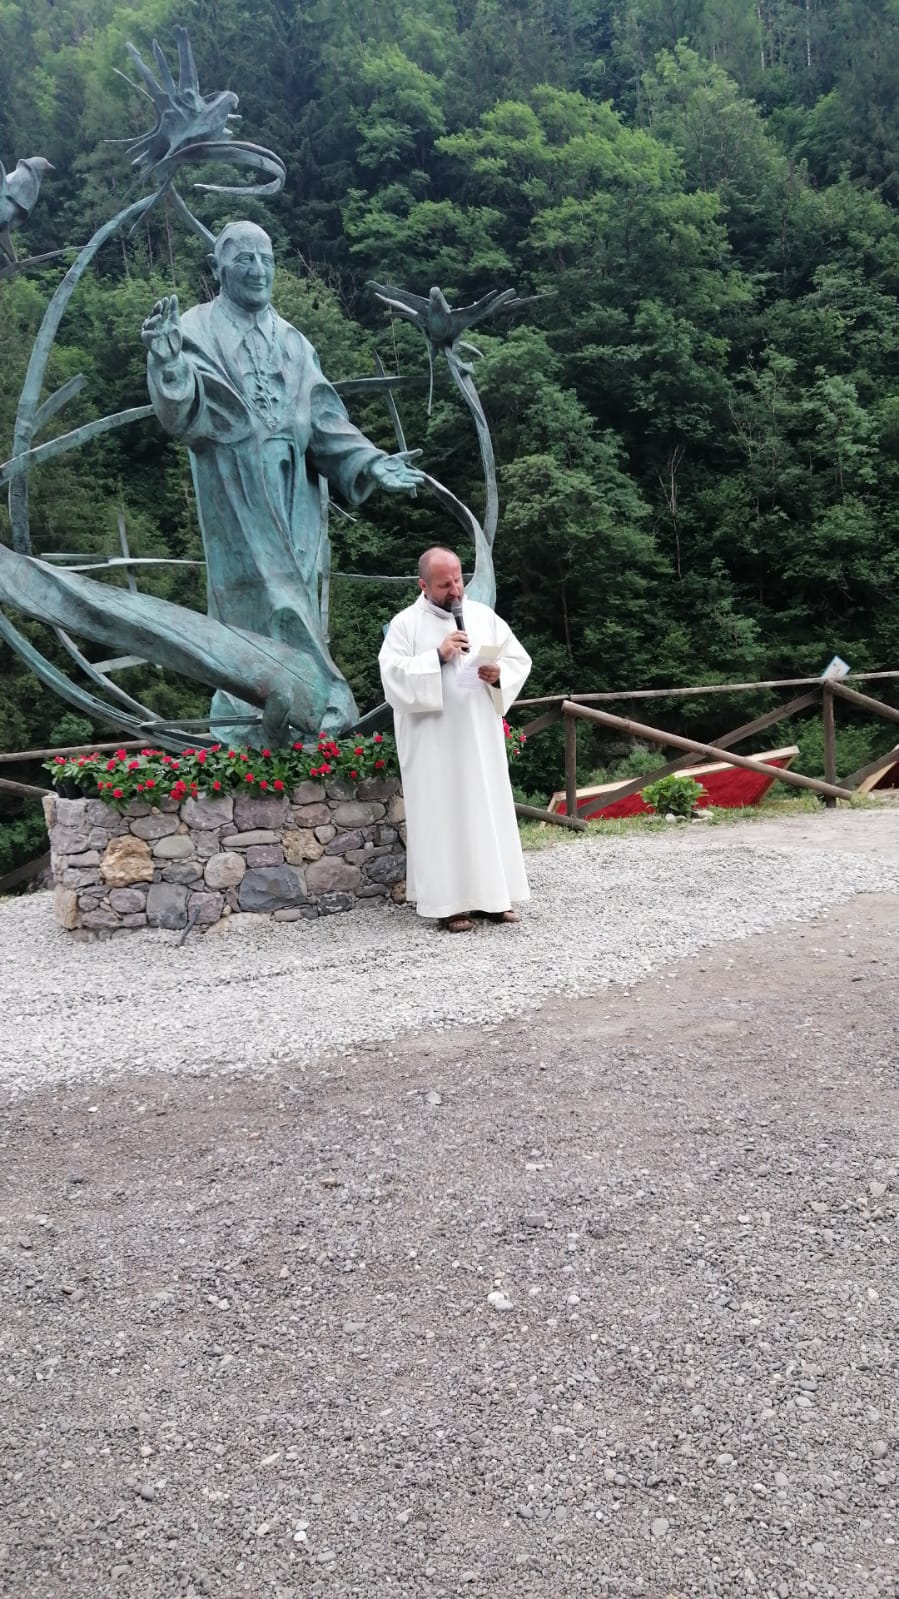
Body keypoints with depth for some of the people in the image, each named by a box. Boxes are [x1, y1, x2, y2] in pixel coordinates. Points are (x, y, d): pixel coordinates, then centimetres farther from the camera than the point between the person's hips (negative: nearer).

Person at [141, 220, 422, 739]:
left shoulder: (292, 340, 17)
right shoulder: (197, 330, 1)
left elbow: (324, 417, 11)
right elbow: (181, 412, -13)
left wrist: (368, 461, -3)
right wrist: (168, 361, -33)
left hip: (293, 494, 5)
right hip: (236, 491, -5)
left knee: (294, 599, 5)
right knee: (253, 600, -9)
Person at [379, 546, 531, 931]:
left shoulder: (483, 616, 9)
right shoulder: (406, 623, -2)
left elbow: (520, 659, 10)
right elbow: (392, 673, -13)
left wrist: (499, 673, -11)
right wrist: (437, 657, -20)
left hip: (481, 737, 4)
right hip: (433, 743, -4)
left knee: (489, 810, 6)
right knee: (442, 814, -2)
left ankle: (491, 894, 14)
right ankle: (449, 901, 3)